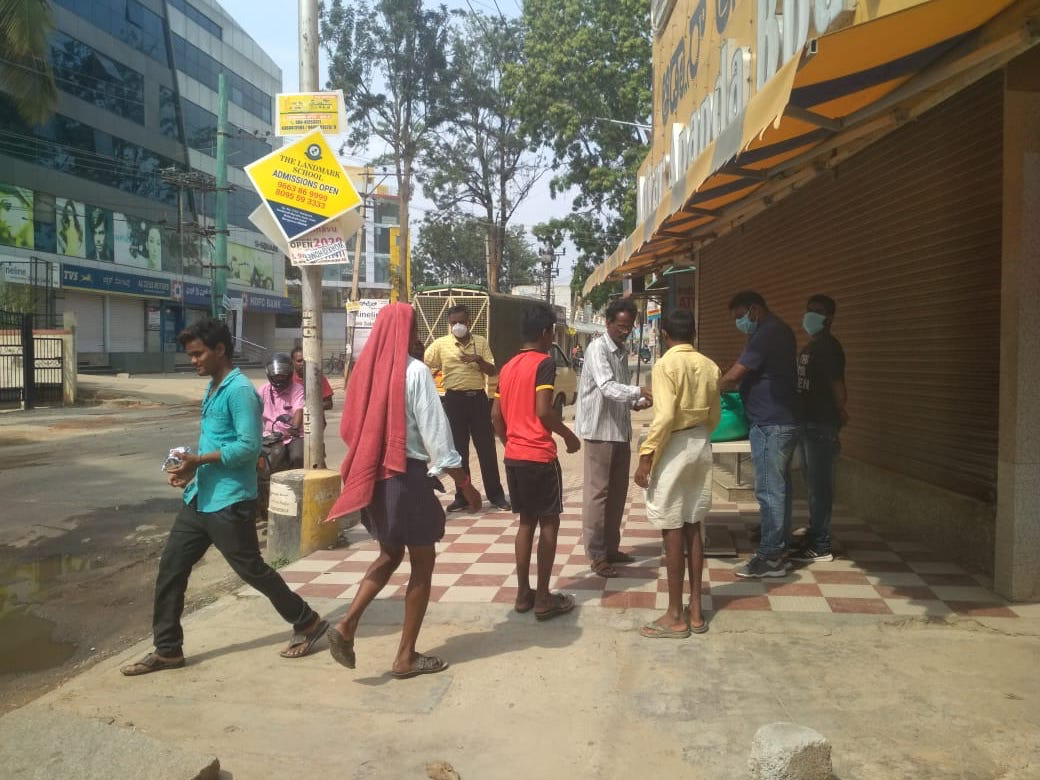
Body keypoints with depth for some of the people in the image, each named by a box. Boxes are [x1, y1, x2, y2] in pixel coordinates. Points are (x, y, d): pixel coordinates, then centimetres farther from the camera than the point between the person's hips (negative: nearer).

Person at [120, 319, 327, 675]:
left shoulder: (239, 390, -16)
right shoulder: (212, 389, 14)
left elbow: (249, 446, -23)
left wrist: (200, 460, -21)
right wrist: (190, 467, 4)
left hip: (229, 501, -9)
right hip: (200, 497, 9)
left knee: (251, 570, 3)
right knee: (170, 568, 8)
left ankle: (307, 622, 21)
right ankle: (167, 650, 20)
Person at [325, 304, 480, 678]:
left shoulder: (368, 368, 4)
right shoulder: (415, 371, -14)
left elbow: (354, 426, 11)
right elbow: (435, 432, -15)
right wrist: (465, 483, -8)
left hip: (375, 475, 7)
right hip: (408, 475, -7)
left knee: (390, 554, 23)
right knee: (422, 563, 8)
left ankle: (347, 624, 7)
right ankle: (406, 657, 14)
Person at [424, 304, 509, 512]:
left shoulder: (481, 342, 5)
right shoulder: (441, 344, 1)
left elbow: (493, 371, 3)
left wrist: (478, 359, -14)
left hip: (477, 398, 1)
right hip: (454, 399, 0)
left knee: (486, 447, 4)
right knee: (458, 449, 6)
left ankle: (495, 494, 13)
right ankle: (462, 496, 16)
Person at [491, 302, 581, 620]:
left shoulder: (508, 366, 12)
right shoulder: (544, 362, -11)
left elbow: (496, 414, 13)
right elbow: (544, 411, -20)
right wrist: (569, 436, -6)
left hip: (513, 456, 7)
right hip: (539, 456, -7)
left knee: (527, 522, 15)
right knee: (548, 523, 3)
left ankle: (523, 593, 19)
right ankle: (543, 599, 7)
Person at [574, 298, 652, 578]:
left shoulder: (623, 352, 14)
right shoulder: (597, 349, -12)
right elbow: (607, 387, -26)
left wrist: (635, 402, 1)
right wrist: (639, 391, -39)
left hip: (621, 430, 9)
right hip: (600, 431, -8)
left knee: (618, 491, 12)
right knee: (597, 492, -3)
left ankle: (611, 547, 23)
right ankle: (597, 554, 4)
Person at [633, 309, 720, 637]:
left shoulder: (666, 365, -13)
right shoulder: (709, 366, 6)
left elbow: (665, 416, -22)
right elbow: (715, 416, 13)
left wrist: (646, 456, -17)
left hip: (674, 447, -7)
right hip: (701, 445, 7)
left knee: (672, 532, 0)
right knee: (693, 528, 12)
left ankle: (675, 616, 7)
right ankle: (695, 611, 18)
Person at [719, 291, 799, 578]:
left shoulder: (766, 334, -16)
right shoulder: (781, 331, 17)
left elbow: (733, 376, -18)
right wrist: (732, 387, 13)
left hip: (769, 425, -10)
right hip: (783, 421, 10)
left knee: (769, 490, -6)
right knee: (780, 487, 14)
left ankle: (771, 557, -2)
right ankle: (779, 546, 22)